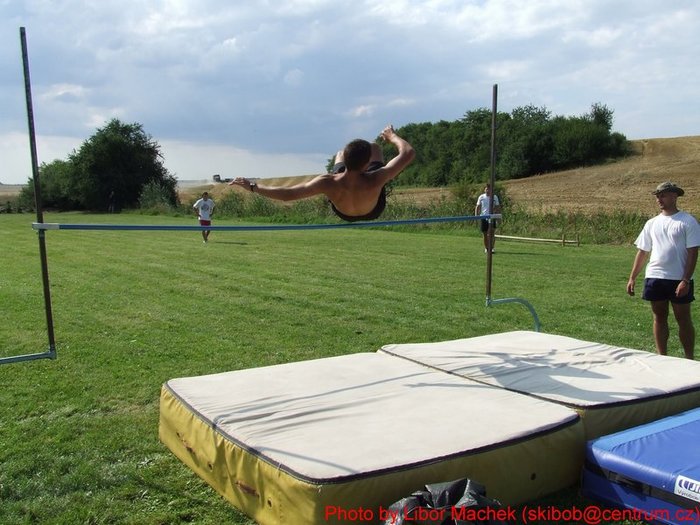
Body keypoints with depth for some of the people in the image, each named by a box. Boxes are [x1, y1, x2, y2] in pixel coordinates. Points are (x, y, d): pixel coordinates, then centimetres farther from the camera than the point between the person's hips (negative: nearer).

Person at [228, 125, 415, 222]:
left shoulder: (328, 183, -44)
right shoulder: (374, 181, -45)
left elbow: (287, 194, -39)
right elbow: (409, 153, -34)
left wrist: (253, 186, -30)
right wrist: (392, 136, -14)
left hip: (343, 213, 1)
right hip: (373, 212, -1)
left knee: (338, 154, 24)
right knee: (375, 147, 12)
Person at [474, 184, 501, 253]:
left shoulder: (495, 197, 3)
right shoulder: (481, 197, 3)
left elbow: (498, 207, 8)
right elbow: (477, 207, 8)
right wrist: (476, 215, -4)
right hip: (483, 217, 1)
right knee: (485, 234, 6)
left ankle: (491, 248, -6)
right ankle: (486, 248, 18)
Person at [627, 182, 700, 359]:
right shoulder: (652, 223, 9)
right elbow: (642, 252, 12)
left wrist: (686, 280, -16)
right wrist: (632, 278, 7)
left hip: (679, 279, -4)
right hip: (655, 278, 4)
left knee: (683, 319, 5)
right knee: (659, 318, 11)